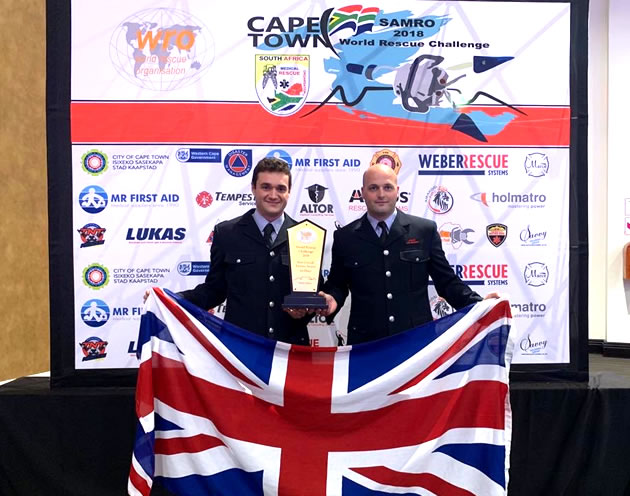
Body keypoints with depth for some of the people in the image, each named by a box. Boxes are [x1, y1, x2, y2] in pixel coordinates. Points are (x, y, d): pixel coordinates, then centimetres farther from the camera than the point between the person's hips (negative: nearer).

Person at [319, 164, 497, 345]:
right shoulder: (345, 237, 3)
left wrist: (479, 305, -8)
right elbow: (337, 284, 11)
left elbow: (446, 281, 5)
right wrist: (332, 299, -10)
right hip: (366, 343, 0)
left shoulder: (426, 230, 2)